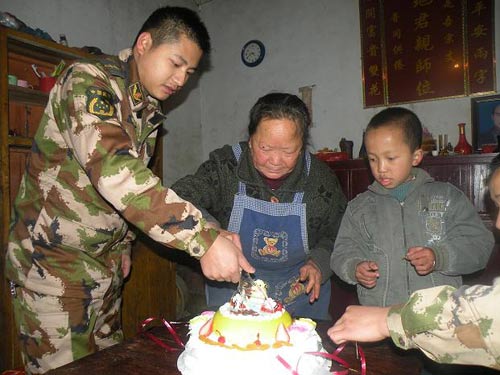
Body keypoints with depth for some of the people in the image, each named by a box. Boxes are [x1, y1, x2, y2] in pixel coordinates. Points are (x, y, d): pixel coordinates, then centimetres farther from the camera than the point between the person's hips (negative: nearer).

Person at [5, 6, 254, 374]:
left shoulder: (150, 110, 6)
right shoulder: (89, 81, -19)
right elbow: (113, 172, -36)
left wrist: (123, 244, 15)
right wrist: (205, 238, -40)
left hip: (105, 264, 7)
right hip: (52, 262, -7)